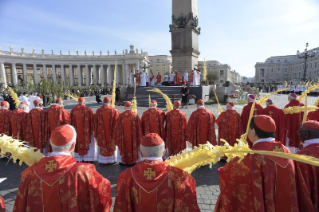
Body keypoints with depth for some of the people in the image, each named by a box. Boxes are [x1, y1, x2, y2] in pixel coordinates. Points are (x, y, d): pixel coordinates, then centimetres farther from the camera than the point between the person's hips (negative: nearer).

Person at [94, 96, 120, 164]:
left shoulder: (98, 111, -8)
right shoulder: (114, 111, -11)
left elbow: (96, 123, -2)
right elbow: (117, 123, -7)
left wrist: (96, 133, 7)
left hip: (101, 134, 1)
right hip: (111, 133, -1)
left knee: (102, 146, 15)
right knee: (112, 145, 14)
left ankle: (102, 160, 25)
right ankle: (111, 159, 24)